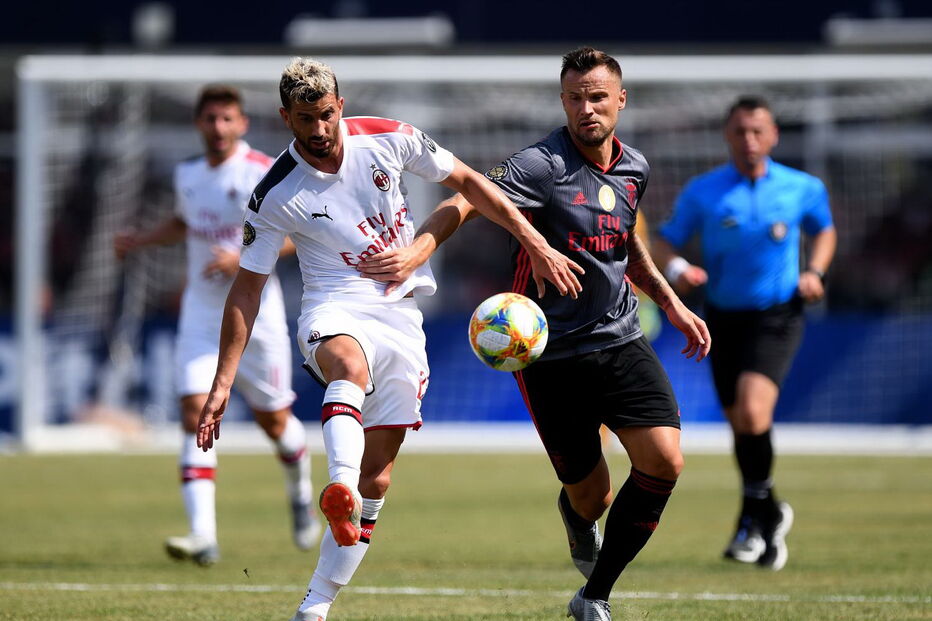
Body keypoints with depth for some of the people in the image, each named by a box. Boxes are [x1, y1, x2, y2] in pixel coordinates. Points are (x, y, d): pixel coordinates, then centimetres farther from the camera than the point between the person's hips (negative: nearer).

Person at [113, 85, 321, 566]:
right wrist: (140, 240, 12)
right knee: (195, 412, -14)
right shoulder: (187, 174, 7)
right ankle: (202, 534, -21)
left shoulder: (265, 173, -11)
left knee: (273, 419, 9)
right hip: (201, 315, 4)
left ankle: (301, 492, 43)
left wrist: (243, 258, -23)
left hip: (255, 314, -4)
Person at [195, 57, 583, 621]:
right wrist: (223, 383, -5)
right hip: (336, 311, -3)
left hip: (401, 315, 3)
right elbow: (248, 286, -2)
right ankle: (340, 493, -67)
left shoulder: (388, 139, -4)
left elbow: (467, 181, 8)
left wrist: (536, 243, 2)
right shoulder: (276, 194, -8)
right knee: (349, 364, -41)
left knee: (377, 473, -2)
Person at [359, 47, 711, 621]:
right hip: (552, 353, -5)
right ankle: (577, 512, 45)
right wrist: (417, 251, -46)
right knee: (591, 498, 2)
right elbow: (465, 203, -29)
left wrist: (672, 303, 22)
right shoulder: (543, 165, -16)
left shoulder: (634, 168, 6)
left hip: (621, 341, 5)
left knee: (664, 461, -13)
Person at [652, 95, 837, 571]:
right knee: (739, 422, 8)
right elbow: (664, 242, 4)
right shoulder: (702, 193, -2)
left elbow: (824, 230, 18)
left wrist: (815, 271, 0)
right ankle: (770, 516, 30)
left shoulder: (801, 189, -1)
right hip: (724, 318, 2)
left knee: (752, 410, -24)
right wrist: (675, 268, -19)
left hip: (777, 317, -2)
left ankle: (755, 512, -8)